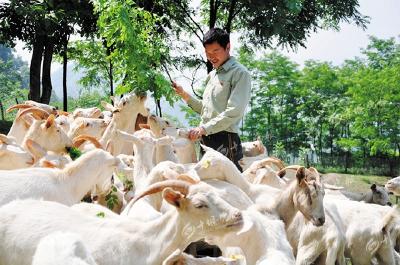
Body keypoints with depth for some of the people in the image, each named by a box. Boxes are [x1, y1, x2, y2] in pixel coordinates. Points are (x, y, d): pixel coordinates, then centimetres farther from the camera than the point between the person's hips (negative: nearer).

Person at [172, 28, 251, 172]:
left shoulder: (239, 73, -4)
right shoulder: (212, 75, 22)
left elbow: (234, 112, -15)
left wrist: (204, 128, -18)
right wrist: (185, 95, 15)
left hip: (225, 140, -8)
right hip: (206, 141, 8)